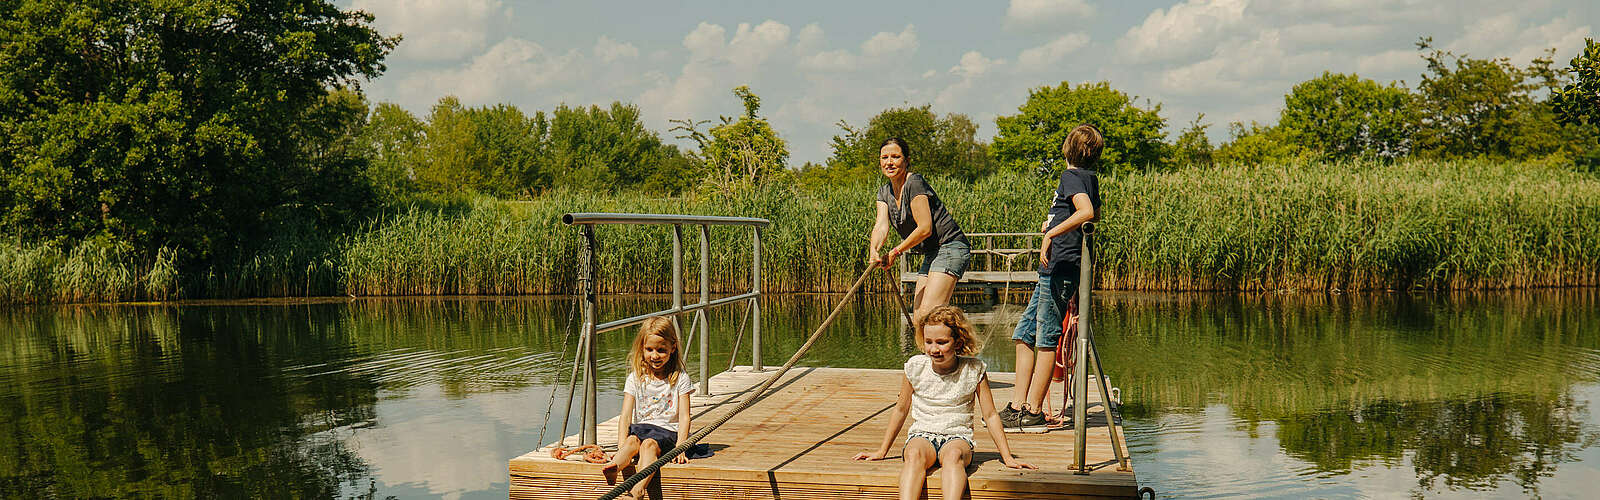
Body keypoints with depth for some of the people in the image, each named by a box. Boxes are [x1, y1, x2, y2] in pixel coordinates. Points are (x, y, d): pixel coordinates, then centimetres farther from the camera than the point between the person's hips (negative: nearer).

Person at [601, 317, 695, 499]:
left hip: (668, 431, -3)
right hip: (641, 428, 3)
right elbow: (626, 415, 1)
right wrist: (622, 445, -15)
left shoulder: (679, 379, 3)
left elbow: (684, 417, -3)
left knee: (649, 444, -35)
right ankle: (614, 467, -62)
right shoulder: (635, 379, 8)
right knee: (632, 441, -32)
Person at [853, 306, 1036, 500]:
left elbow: (990, 416, 7)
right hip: (922, 434, 1)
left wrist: (1008, 458, 5)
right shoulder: (915, 367, 2)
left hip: (958, 436, -1)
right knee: (915, 454, -36)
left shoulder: (973, 370, -1)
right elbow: (901, 410, 15)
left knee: (953, 455, -39)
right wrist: (881, 451, 18)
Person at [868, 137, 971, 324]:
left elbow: (925, 229, -19)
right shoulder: (885, 192, 10)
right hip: (931, 255, 9)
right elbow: (882, 225, -5)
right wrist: (873, 250, -25)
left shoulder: (915, 183, -15)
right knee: (918, 320, 6)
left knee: (928, 314, -21)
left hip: (950, 248, -9)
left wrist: (895, 252, -14)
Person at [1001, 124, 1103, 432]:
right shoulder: (1090, 179, 16)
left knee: (1046, 339, -5)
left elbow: (1087, 211, -28)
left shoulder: (1071, 176, -10)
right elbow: (1095, 215, 35)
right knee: (1024, 335, 11)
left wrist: (1051, 234, -30)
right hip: (1055, 270, 9)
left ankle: (1033, 413, -2)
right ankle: (1018, 405, 11)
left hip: (1060, 267, -9)